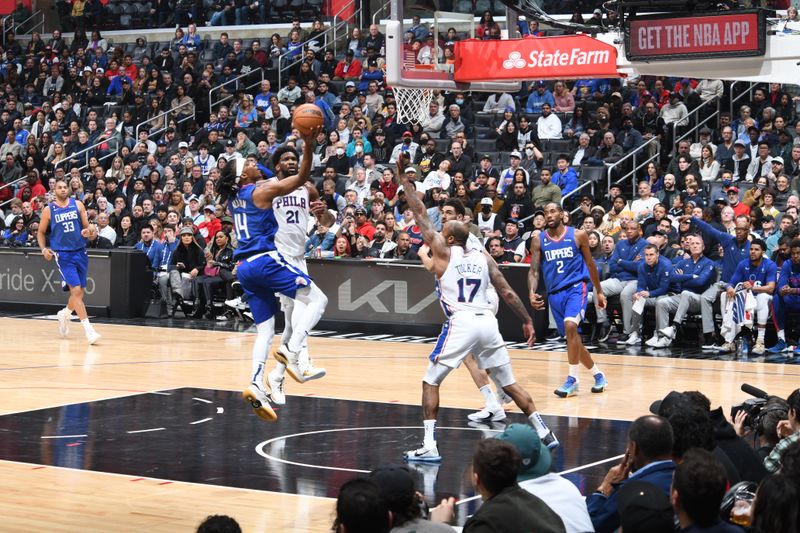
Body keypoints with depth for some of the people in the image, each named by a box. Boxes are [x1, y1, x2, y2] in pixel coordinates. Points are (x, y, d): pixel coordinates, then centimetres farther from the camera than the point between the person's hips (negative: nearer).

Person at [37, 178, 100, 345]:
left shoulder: (78, 205, 5)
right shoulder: (49, 210, 1)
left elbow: (87, 226, 9)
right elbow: (41, 232, 10)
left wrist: (88, 231, -15)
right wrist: (44, 249, -7)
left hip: (80, 252, 4)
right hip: (63, 254, -3)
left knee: (80, 291, 11)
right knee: (76, 290, -15)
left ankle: (65, 314, 40)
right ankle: (88, 328, -18)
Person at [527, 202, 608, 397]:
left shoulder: (578, 235, -1)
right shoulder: (538, 241, 3)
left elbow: (589, 263, 9)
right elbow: (534, 270, -1)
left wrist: (599, 291, 13)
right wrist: (532, 293, -19)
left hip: (576, 286, -4)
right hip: (555, 292, 4)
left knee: (570, 326, -26)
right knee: (572, 337, 8)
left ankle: (573, 380, -19)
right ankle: (598, 374, 28)